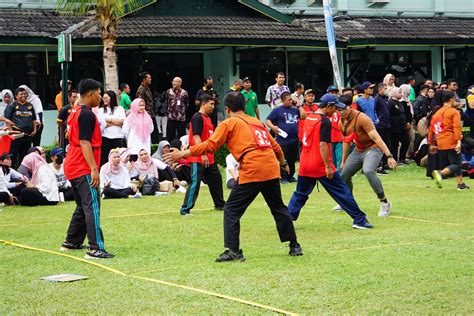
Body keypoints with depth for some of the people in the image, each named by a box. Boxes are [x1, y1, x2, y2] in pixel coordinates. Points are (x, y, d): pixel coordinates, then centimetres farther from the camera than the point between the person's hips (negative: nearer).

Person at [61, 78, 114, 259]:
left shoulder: (75, 112, 16)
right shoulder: (87, 114, -14)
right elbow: (84, 143, -21)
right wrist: (94, 169, -23)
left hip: (73, 168, 10)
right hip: (84, 169, -10)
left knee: (83, 206, 20)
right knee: (92, 207, -14)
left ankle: (71, 242, 27)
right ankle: (95, 249, -20)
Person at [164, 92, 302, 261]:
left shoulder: (228, 123, 6)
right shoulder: (257, 122, 23)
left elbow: (210, 145, -5)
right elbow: (275, 146, 27)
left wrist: (183, 153, -3)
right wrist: (284, 163, 45)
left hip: (252, 171, -6)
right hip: (271, 170, 6)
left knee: (231, 210, 3)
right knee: (278, 208, 22)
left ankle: (233, 250, -6)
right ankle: (294, 246, 25)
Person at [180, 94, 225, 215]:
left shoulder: (208, 118, 16)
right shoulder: (197, 118, -14)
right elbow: (196, 137, -22)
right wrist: (203, 154, -27)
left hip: (209, 158, 10)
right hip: (198, 159, -10)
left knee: (216, 179, 18)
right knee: (195, 183, -12)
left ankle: (219, 204, 32)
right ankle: (185, 209, -10)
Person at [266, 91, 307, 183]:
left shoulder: (294, 109, 14)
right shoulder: (277, 110, -2)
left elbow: (303, 116, 6)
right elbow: (268, 120, -2)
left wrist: (299, 106, 6)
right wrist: (272, 127, -19)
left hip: (294, 140, 5)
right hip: (283, 139, -5)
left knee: (293, 159, 12)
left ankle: (291, 176, 22)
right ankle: (284, 177, 7)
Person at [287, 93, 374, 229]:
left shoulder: (309, 117, 11)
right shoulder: (325, 121, -14)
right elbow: (323, 144, -21)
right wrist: (328, 167, -20)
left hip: (305, 165, 7)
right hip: (320, 166, -7)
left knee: (300, 194, 16)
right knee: (342, 191, 0)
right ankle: (359, 219, 1)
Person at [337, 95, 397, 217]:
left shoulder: (361, 118, -22)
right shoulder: (342, 123, 3)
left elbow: (376, 137, -27)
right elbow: (346, 142, 18)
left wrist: (389, 156, -33)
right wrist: (343, 161, 22)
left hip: (373, 148, -8)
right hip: (358, 151, 8)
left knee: (368, 171, -33)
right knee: (344, 174, 8)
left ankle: (385, 203, -22)